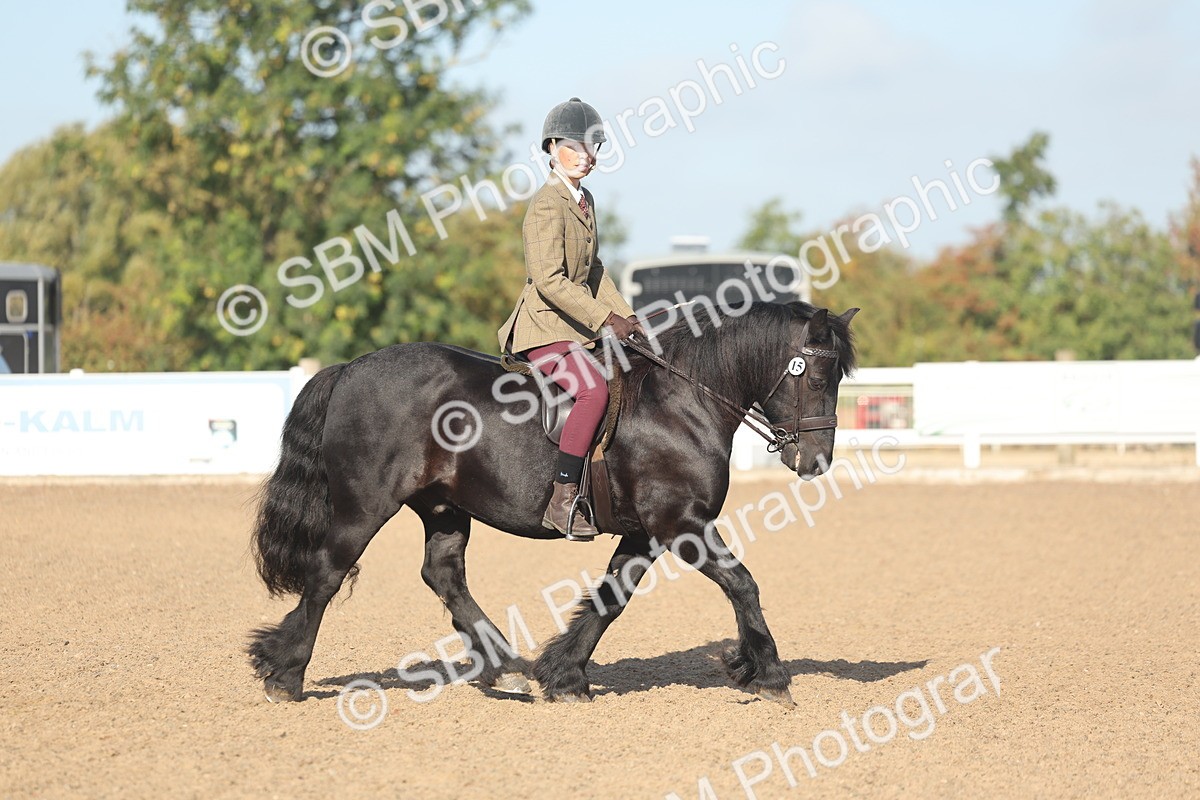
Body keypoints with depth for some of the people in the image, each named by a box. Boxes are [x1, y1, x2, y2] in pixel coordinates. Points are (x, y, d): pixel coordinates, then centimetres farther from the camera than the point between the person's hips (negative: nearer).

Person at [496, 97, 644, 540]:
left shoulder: (585, 201, 14)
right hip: (544, 327, -10)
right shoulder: (547, 205, -15)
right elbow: (549, 280, -23)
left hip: (579, 328, 10)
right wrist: (605, 319, -24)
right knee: (593, 389, -32)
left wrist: (625, 316, 9)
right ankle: (561, 500, -31)